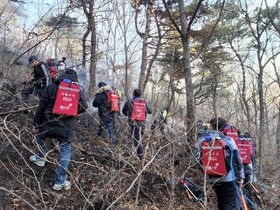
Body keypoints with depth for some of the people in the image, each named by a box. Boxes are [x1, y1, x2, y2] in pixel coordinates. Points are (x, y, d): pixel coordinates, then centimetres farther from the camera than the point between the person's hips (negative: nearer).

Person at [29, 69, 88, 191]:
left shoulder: (51, 87, 5)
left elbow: (41, 106, 3)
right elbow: (84, 107, 5)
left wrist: (36, 124, 8)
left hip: (50, 122, 0)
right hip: (67, 125, 0)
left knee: (40, 137, 32)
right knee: (65, 150, 6)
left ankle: (40, 158, 47)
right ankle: (60, 181, 5)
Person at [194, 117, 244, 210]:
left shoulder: (201, 140, -3)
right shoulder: (228, 140, -9)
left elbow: (197, 158, 1)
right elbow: (237, 159, -5)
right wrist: (240, 176, 4)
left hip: (212, 178, 3)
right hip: (228, 178, -3)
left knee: (221, 202, 22)